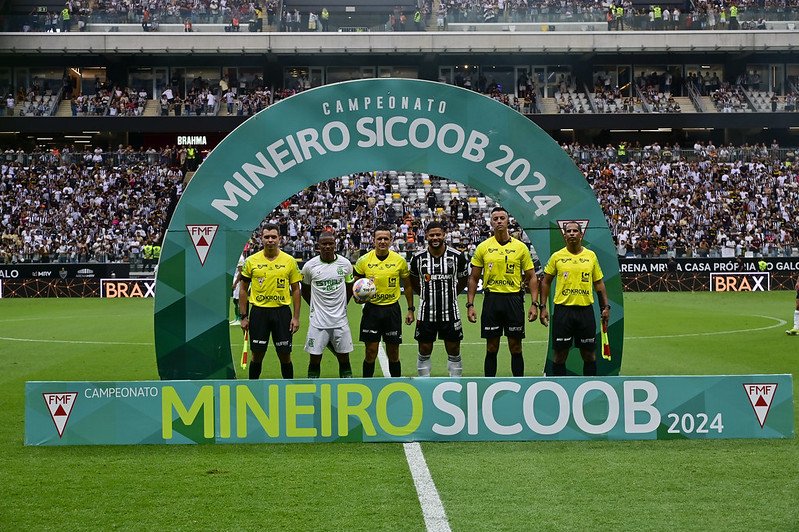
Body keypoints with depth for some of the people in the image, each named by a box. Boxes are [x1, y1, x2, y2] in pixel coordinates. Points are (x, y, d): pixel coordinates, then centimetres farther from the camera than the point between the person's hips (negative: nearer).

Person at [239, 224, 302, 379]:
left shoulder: (289, 261, 2)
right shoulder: (251, 261, 2)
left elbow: (296, 290, 6)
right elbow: (243, 289, 8)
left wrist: (296, 317, 0)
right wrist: (244, 317, 2)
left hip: (282, 311, 0)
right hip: (259, 311, 0)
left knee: (285, 355, 3)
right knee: (257, 355, 4)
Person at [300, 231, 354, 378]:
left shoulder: (345, 264, 1)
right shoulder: (310, 266, -3)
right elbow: (305, 291, 12)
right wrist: (316, 306, 10)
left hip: (340, 320, 1)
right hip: (318, 321, -1)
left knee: (344, 358, 6)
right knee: (315, 359, 1)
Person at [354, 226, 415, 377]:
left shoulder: (400, 260, 0)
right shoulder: (364, 260, -2)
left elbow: (408, 286, 10)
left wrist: (410, 309, 9)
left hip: (392, 309, 0)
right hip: (371, 308, 0)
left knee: (393, 353, 6)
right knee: (370, 353, 0)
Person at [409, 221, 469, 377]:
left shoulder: (457, 256, -4)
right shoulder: (418, 258, -2)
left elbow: (463, 280, 12)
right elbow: (413, 281, 16)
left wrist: (451, 294, 10)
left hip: (450, 313, 0)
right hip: (426, 313, 0)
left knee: (454, 351, 5)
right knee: (424, 351, 5)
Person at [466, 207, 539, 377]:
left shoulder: (520, 247, 2)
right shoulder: (483, 247, 4)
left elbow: (531, 277, 5)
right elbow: (473, 278, 8)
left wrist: (534, 304, -5)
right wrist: (470, 304, 1)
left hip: (514, 298, -1)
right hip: (491, 298, 1)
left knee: (516, 348, 3)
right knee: (491, 348, 5)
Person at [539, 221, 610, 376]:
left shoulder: (591, 256, 7)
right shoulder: (557, 256, 2)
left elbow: (599, 283, 12)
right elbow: (546, 282, 8)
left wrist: (606, 307, 5)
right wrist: (543, 307, 0)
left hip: (586, 309, 1)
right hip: (562, 309, -1)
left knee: (589, 354, 5)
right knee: (560, 354, 1)